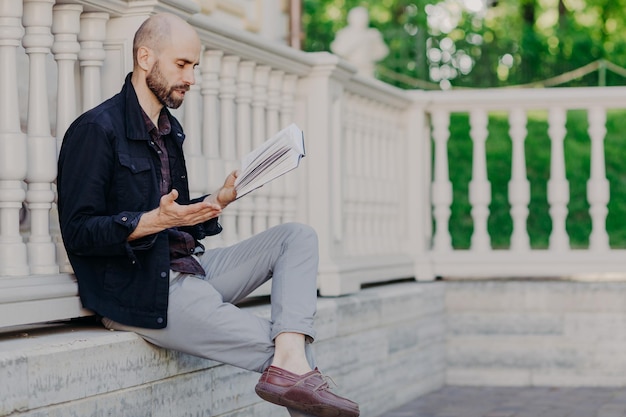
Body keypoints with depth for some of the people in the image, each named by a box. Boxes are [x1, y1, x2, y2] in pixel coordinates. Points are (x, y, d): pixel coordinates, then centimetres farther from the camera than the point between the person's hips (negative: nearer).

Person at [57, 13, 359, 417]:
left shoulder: (168, 129, 17)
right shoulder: (96, 129, -10)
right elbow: (78, 232, -15)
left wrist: (219, 200, 3)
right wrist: (157, 220, -26)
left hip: (187, 268, 9)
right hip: (138, 290, -9)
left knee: (297, 237, -5)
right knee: (276, 340, -19)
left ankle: (291, 359, -24)